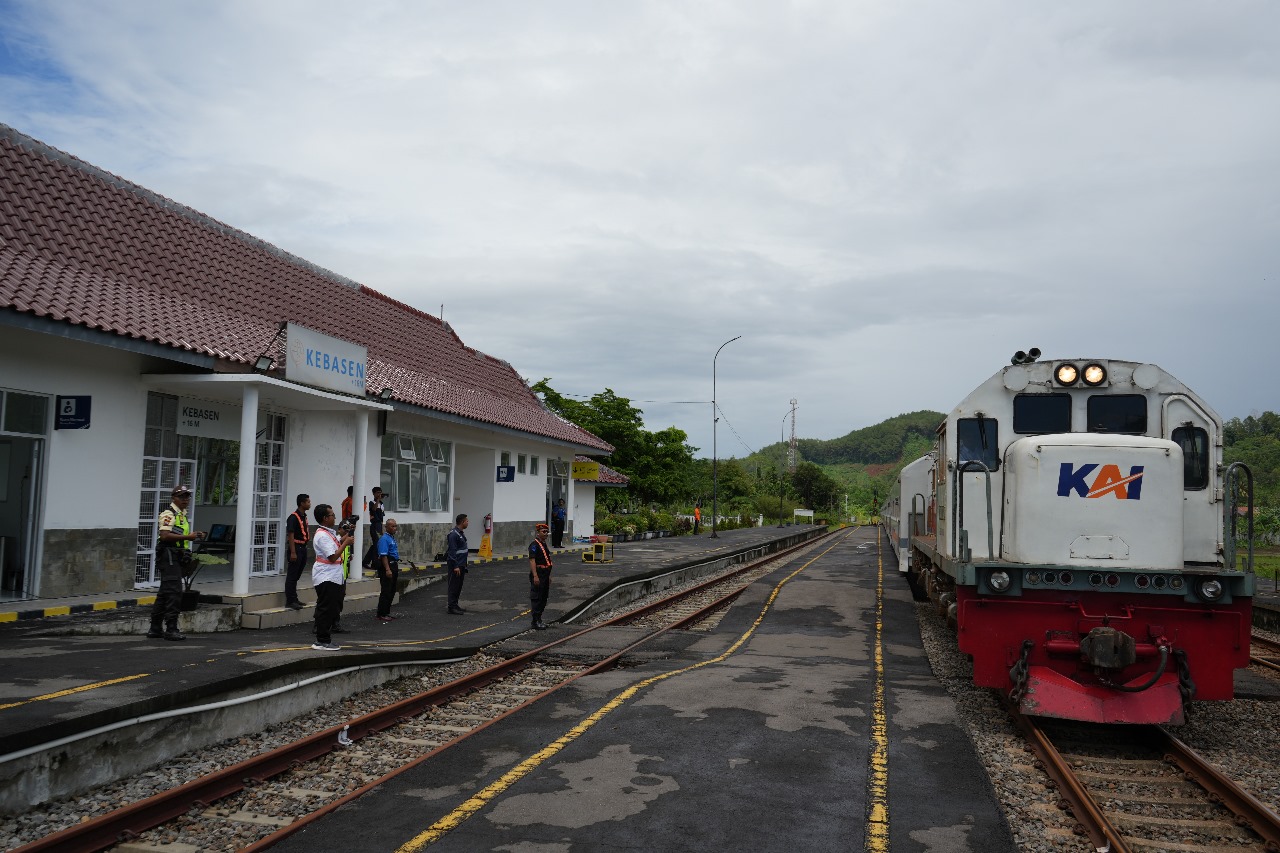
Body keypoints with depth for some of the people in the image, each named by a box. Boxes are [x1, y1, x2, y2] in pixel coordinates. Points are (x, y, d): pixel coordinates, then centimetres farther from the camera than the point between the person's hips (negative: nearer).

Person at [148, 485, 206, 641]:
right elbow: (165, 535, -22)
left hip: (176, 558, 10)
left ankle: (155, 629, 19)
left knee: (164, 593, 13)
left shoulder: (182, 514, 22)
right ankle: (171, 629, -11)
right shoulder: (169, 513, -10)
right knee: (174, 592, -12)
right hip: (169, 556, -10)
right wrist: (188, 537, -22)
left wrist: (194, 535, 13)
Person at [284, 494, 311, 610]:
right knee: (292, 576, -3)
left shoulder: (304, 516, 14)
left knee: (297, 575, 15)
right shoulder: (293, 517, -15)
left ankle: (294, 599, 23)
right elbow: (290, 535, -19)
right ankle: (289, 601, 1)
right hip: (296, 548, -9)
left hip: (303, 548, 9)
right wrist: (293, 552, -22)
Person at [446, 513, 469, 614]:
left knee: (459, 586, 13)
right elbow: (452, 551, -21)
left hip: (461, 565, 10)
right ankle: (452, 607, -2)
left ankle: (455, 605, 20)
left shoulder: (461, 533, 13)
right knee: (454, 586, -5)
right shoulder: (453, 534, -17)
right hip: (455, 565, -10)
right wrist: (455, 566, -22)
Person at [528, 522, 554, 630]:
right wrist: (535, 576, -28)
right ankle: (536, 622, -3)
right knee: (536, 599, -6)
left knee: (543, 599, 13)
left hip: (545, 575, 10)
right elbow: (532, 560, -21)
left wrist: (549, 576, 23)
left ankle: (538, 620, 21)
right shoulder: (534, 545, -14)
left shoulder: (544, 544, 16)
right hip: (538, 576, -10)